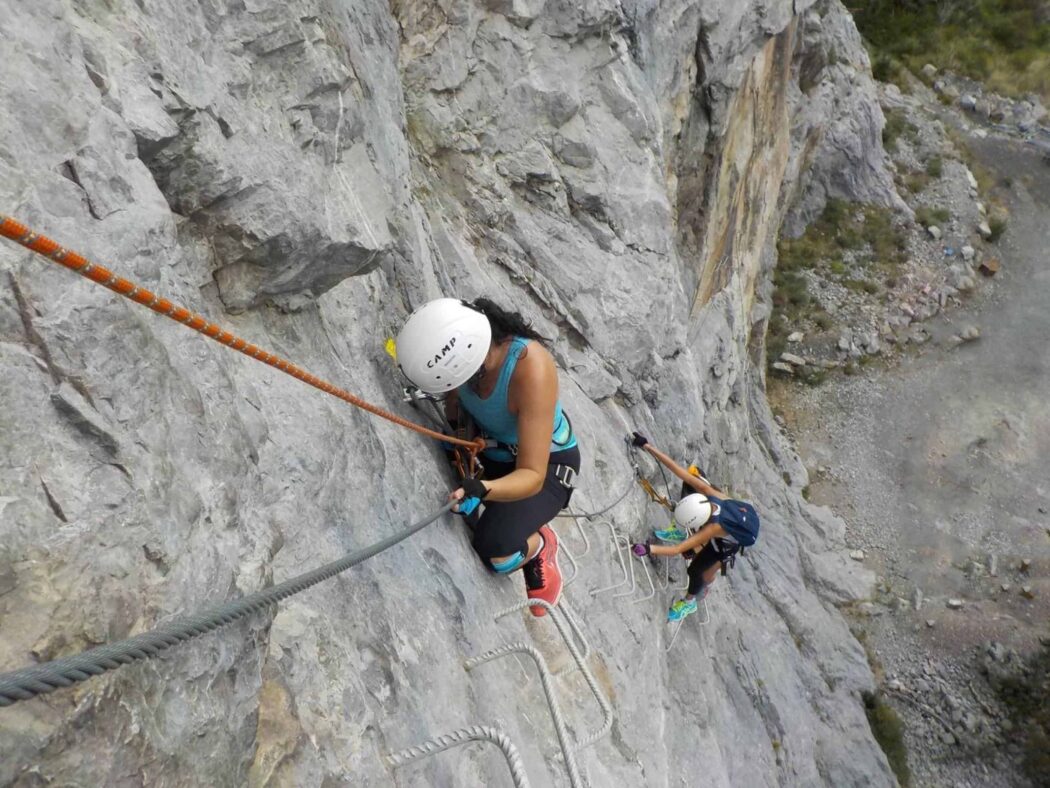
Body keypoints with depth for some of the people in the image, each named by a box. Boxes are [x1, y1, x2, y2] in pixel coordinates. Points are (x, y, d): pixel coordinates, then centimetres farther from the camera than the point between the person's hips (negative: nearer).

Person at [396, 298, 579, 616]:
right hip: (488, 444, 6)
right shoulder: (461, 346, -24)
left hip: (545, 463, -6)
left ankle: (541, 543, 9)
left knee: (494, 554, -25)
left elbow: (532, 476, -36)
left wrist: (482, 490, -52)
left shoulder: (532, 370, -39)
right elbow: (453, 397, 2)